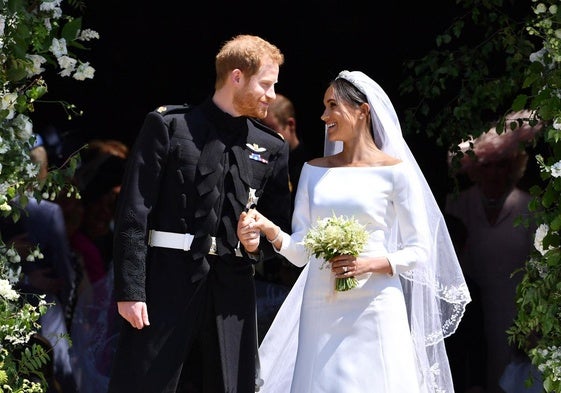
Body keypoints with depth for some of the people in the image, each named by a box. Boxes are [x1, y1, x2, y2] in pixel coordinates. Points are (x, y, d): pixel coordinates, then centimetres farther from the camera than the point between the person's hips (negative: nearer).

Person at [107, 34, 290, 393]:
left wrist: (258, 244, -4)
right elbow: (133, 212, -3)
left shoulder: (272, 148, 14)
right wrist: (129, 290, -11)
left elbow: (282, 226, 20)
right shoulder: (168, 126, 2)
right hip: (167, 281, -4)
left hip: (232, 291, 4)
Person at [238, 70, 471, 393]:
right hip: (321, 308, 4)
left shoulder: (394, 171, -1)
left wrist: (372, 263, -17)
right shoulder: (314, 171, 12)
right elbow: (301, 251, 9)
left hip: (374, 308, -4)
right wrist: (269, 229, -9)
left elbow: (419, 251, -1)